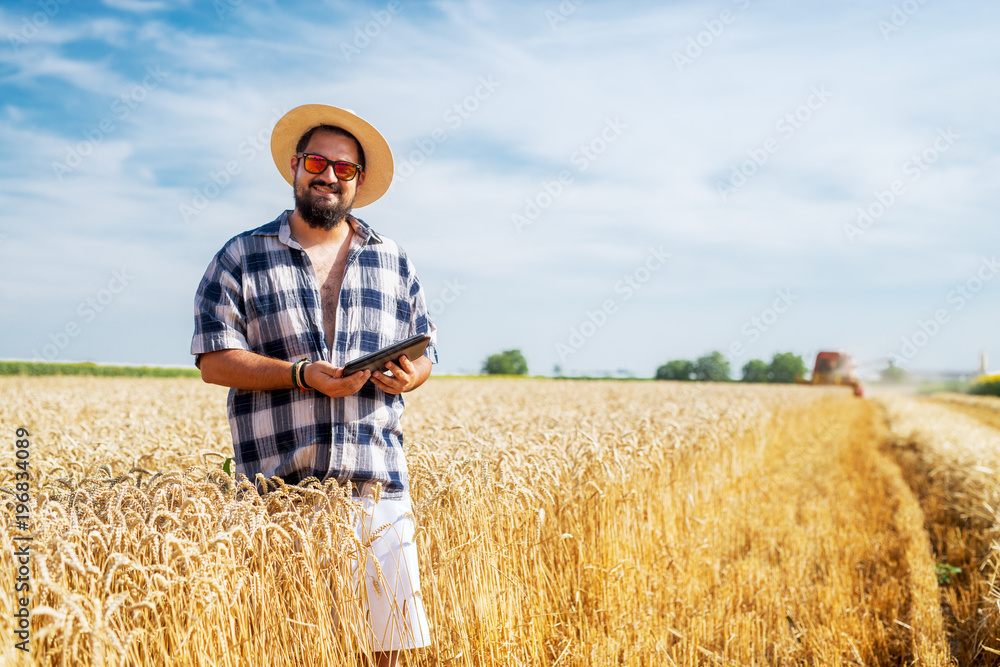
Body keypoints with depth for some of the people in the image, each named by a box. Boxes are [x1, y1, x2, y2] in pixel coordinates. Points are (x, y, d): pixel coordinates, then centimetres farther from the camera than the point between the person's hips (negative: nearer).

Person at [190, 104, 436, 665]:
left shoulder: (395, 263, 15)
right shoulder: (241, 259, 6)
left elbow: (424, 354, 19)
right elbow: (215, 361, -1)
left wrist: (410, 375, -5)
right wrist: (302, 375, -14)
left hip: (375, 478, 3)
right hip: (279, 482, -2)